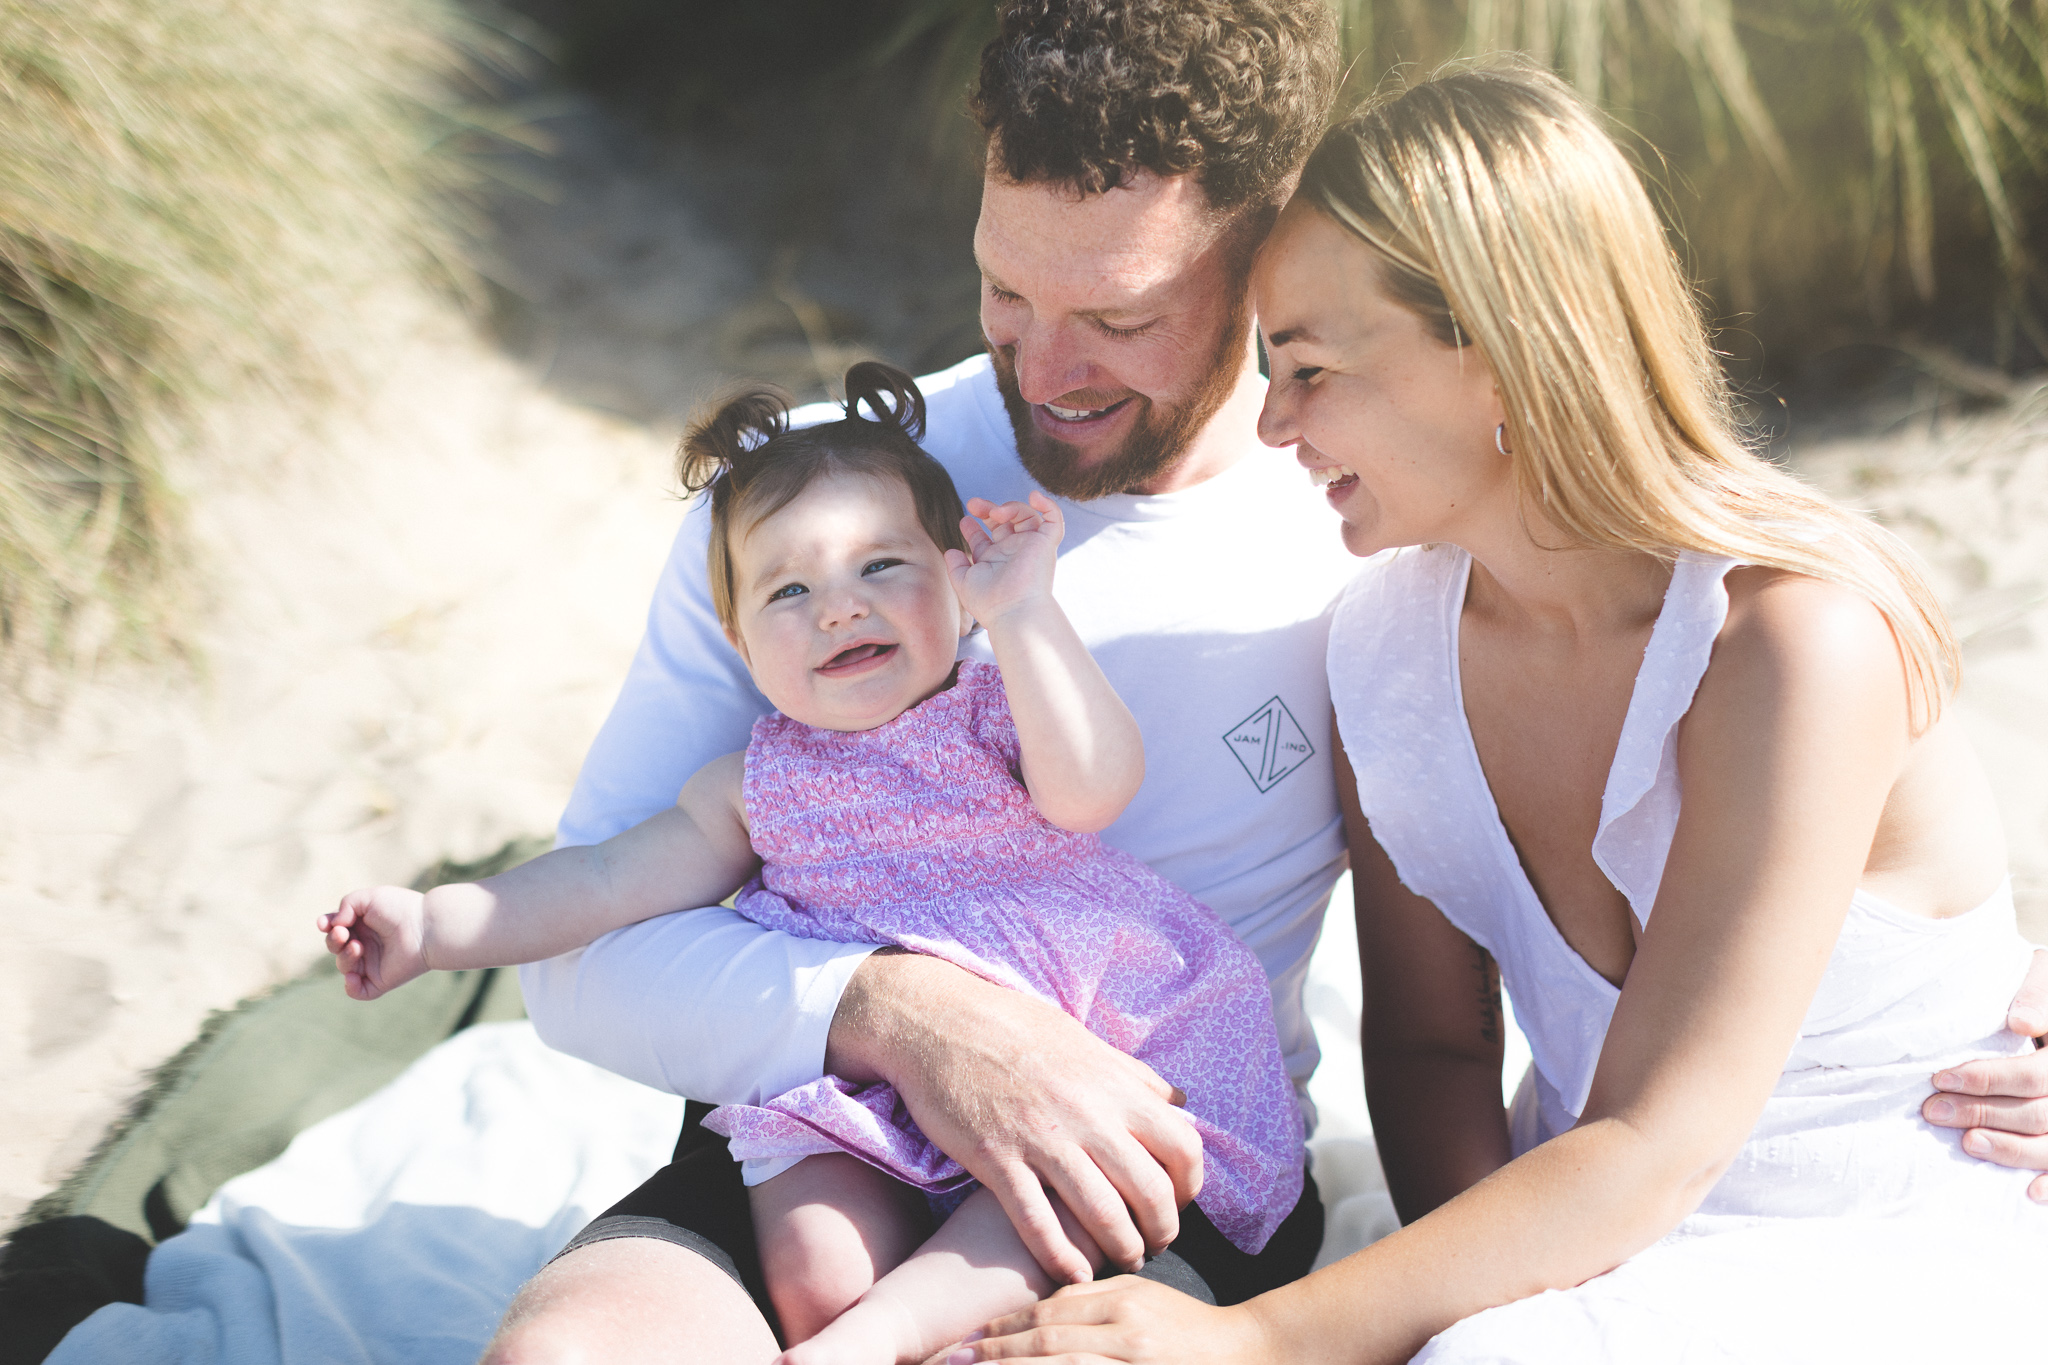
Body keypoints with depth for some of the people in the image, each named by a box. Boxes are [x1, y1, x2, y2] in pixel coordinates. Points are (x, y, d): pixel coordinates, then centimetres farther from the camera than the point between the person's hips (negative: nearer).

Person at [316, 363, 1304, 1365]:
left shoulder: (1001, 713, 4)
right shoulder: (757, 787, 13)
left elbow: (1092, 788, -17)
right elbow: (606, 881, 13)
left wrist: (1020, 610, -21)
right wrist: (435, 925, 5)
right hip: (854, 1085, 2)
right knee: (815, 1267, -24)